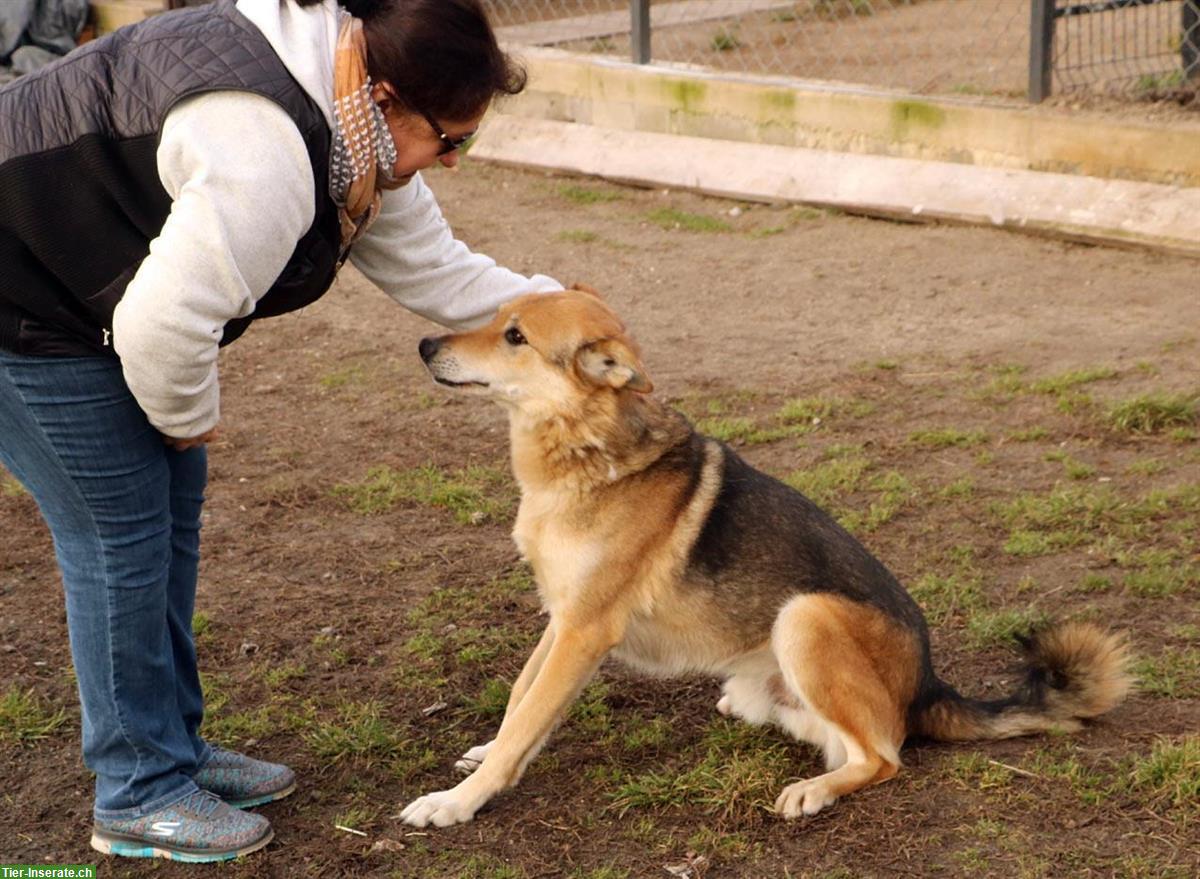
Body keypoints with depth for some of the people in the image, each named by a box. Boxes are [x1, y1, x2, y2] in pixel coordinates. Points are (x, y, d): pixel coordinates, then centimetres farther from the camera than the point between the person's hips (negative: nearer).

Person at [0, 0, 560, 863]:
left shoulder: (359, 134, -1)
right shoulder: (265, 152, -35)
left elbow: (434, 268, 8)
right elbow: (164, 320, -37)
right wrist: (188, 418, -17)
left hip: (104, 299, 10)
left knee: (172, 508, 14)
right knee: (122, 533, -4)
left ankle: (175, 749, 28)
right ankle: (139, 796, 11)